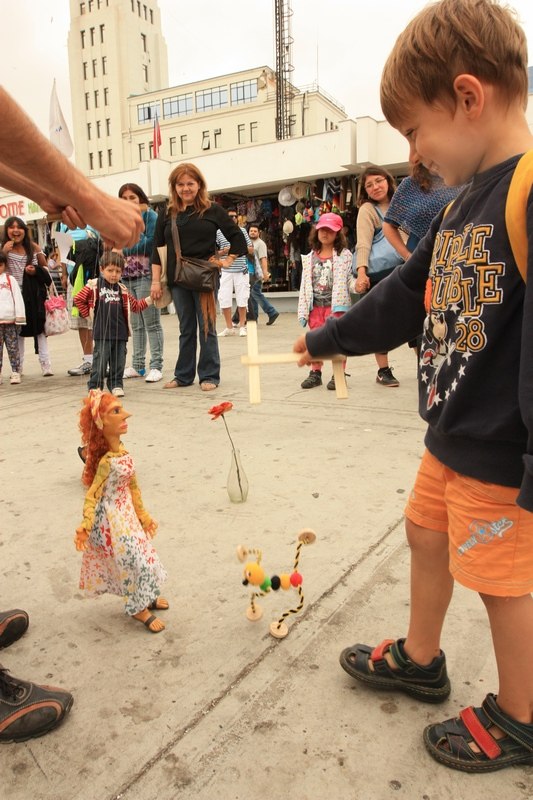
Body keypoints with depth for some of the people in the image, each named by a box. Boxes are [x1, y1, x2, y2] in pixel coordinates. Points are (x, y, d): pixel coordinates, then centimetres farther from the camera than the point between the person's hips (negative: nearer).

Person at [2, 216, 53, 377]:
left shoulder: (34, 248, 3)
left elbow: (45, 269, 9)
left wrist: (36, 271, -10)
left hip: (33, 295, 0)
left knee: (39, 329, 0)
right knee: (17, 332, 8)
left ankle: (45, 364, 2)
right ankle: (18, 367, 16)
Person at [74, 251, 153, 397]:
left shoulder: (122, 289, 12)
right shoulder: (94, 286, 0)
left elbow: (136, 306, 16)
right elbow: (78, 299, 3)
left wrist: (150, 299, 5)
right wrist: (89, 314, 1)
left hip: (120, 332, 4)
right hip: (102, 334, -4)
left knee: (118, 362, 8)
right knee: (100, 360, -2)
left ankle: (116, 385, 20)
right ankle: (95, 386, 8)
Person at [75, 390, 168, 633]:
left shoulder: (123, 453, -1)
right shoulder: (107, 461, -26)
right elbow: (92, 495, -24)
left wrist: (143, 515, 16)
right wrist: (86, 525, -32)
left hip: (126, 515, 8)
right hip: (112, 518, -8)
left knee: (139, 555, 20)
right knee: (136, 558, 2)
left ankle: (144, 597, 42)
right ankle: (139, 608, 23)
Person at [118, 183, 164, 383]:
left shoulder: (150, 216, -2)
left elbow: (151, 243, -12)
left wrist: (124, 248, -7)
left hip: (145, 275, -7)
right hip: (127, 277, 7)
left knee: (151, 322, -4)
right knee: (136, 324, 10)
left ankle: (156, 366, -1)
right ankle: (137, 365, 15)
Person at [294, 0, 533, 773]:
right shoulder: (463, 206, 9)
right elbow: (406, 298, 18)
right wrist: (328, 339, 26)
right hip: (449, 438, 9)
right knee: (427, 536, 21)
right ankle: (420, 660, 45)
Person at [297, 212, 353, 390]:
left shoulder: (344, 255, 0)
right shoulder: (310, 258, 10)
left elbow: (348, 279, -2)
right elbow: (305, 284, 8)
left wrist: (358, 284, -24)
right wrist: (303, 310, 3)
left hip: (336, 304, -4)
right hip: (316, 305, 4)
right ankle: (315, 372, 18)